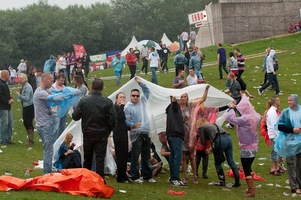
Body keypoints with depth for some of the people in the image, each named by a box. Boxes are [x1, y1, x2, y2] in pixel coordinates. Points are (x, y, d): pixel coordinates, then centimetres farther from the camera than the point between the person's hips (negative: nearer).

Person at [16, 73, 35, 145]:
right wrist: (18, 95, 0)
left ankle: (31, 140, 8)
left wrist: (19, 94, -14)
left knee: (29, 123, -1)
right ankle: (30, 138, 27)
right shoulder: (23, 86, 9)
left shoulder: (27, 87, -19)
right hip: (25, 107, 9)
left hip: (29, 107, -9)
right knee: (25, 123, 15)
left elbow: (26, 98, -23)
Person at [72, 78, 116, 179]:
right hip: (102, 135, -2)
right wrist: (108, 131, 6)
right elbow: (113, 119, -10)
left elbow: (75, 116, -5)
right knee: (100, 159, 2)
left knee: (87, 159, 16)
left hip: (87, 134, 2)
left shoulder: (83, 100, -8)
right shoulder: (107, 102, -11)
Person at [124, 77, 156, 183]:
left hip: (146, 133, 6)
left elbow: (146, 90, 18)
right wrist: (133, 125, -27)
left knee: (146, 156, 12)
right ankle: (135, 176, -2)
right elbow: (126, 120, -9)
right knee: (135, 155, -6)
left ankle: (147, 176, 19)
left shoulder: (142, 101, 13)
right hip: (136, 134, -6)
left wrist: (140, 82, 8)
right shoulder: (128, 107, -4)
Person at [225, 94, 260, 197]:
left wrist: (232, 108, -9)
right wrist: (235, 107, 12)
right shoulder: (255, 117, -3)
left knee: (246, 170, 1)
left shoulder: (244, 119, -26)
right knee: (249, 168, 21)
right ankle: (251, 188, 27)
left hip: (246, 149, -8)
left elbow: (229, 117, -26)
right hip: (254, 147, 8)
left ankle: (251, 191, 2)